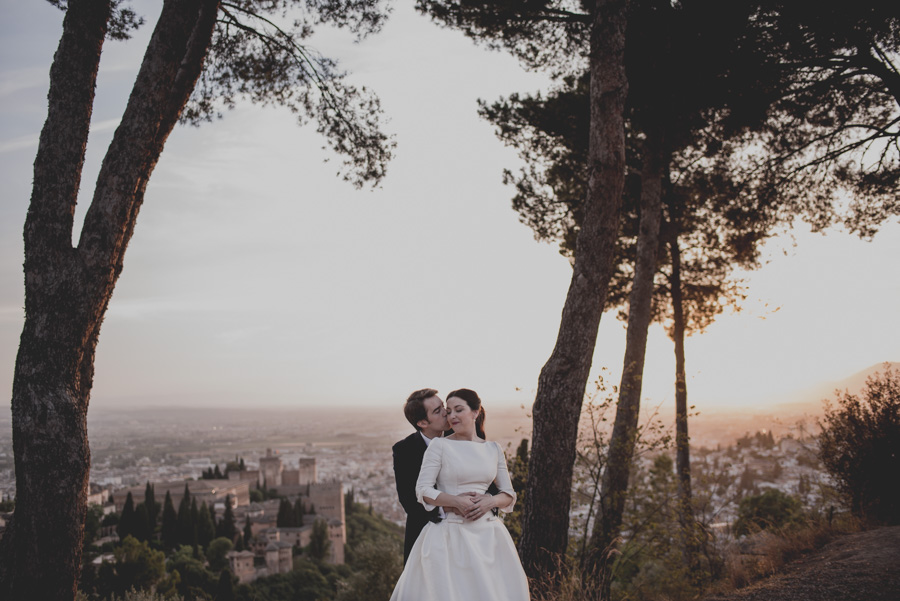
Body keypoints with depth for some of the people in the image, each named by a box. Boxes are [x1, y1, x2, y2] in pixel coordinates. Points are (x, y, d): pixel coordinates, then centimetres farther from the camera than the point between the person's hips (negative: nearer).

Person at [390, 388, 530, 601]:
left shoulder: (493, 449, 9)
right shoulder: (439, 445, -1)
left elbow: (509, 495, 10)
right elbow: (423, 490, -7)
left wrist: (490, 501, -11)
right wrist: (457, 501, -19)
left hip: (488, 534, 3)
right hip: (451, 533, -3)